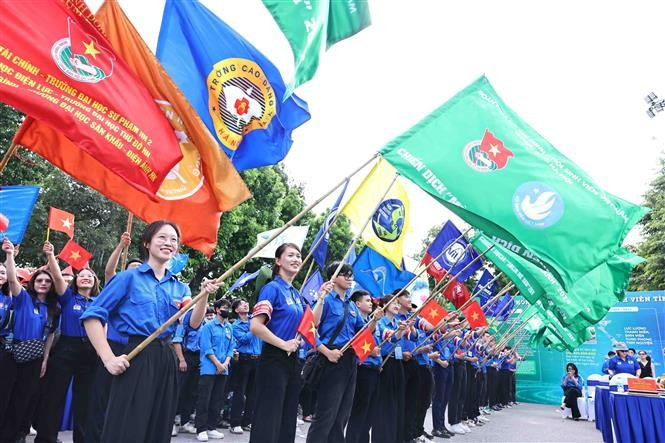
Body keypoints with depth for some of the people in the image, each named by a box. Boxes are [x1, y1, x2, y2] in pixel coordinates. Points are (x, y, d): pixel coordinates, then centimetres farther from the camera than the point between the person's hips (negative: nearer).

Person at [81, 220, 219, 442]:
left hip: (167, 359, 5)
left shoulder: (180, 287, 12)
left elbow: (193, 323, 0)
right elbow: (92, 316, -5)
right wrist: (109, 358, -14)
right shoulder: (129, 277, -1)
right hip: (136, 357, -5)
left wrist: (204, 295, -17)